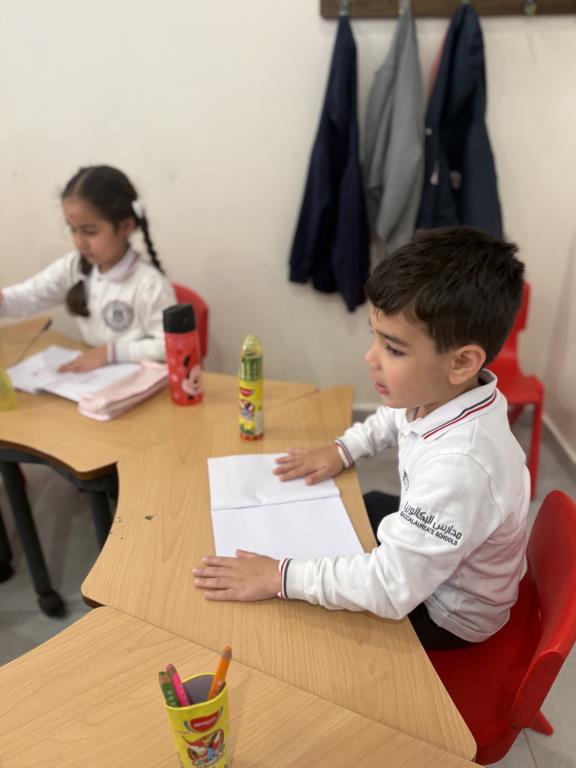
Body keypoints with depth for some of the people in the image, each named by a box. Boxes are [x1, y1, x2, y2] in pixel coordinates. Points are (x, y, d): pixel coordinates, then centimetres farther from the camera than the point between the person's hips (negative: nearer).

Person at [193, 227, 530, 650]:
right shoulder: (440, 392, -18)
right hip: (423, 548, 7)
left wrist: (282, 576, -33)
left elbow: (391, 588, -38)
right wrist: (342, 450, -2)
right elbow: (394, 416, 8)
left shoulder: (460, 465, -43)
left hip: (449, 613, -7)